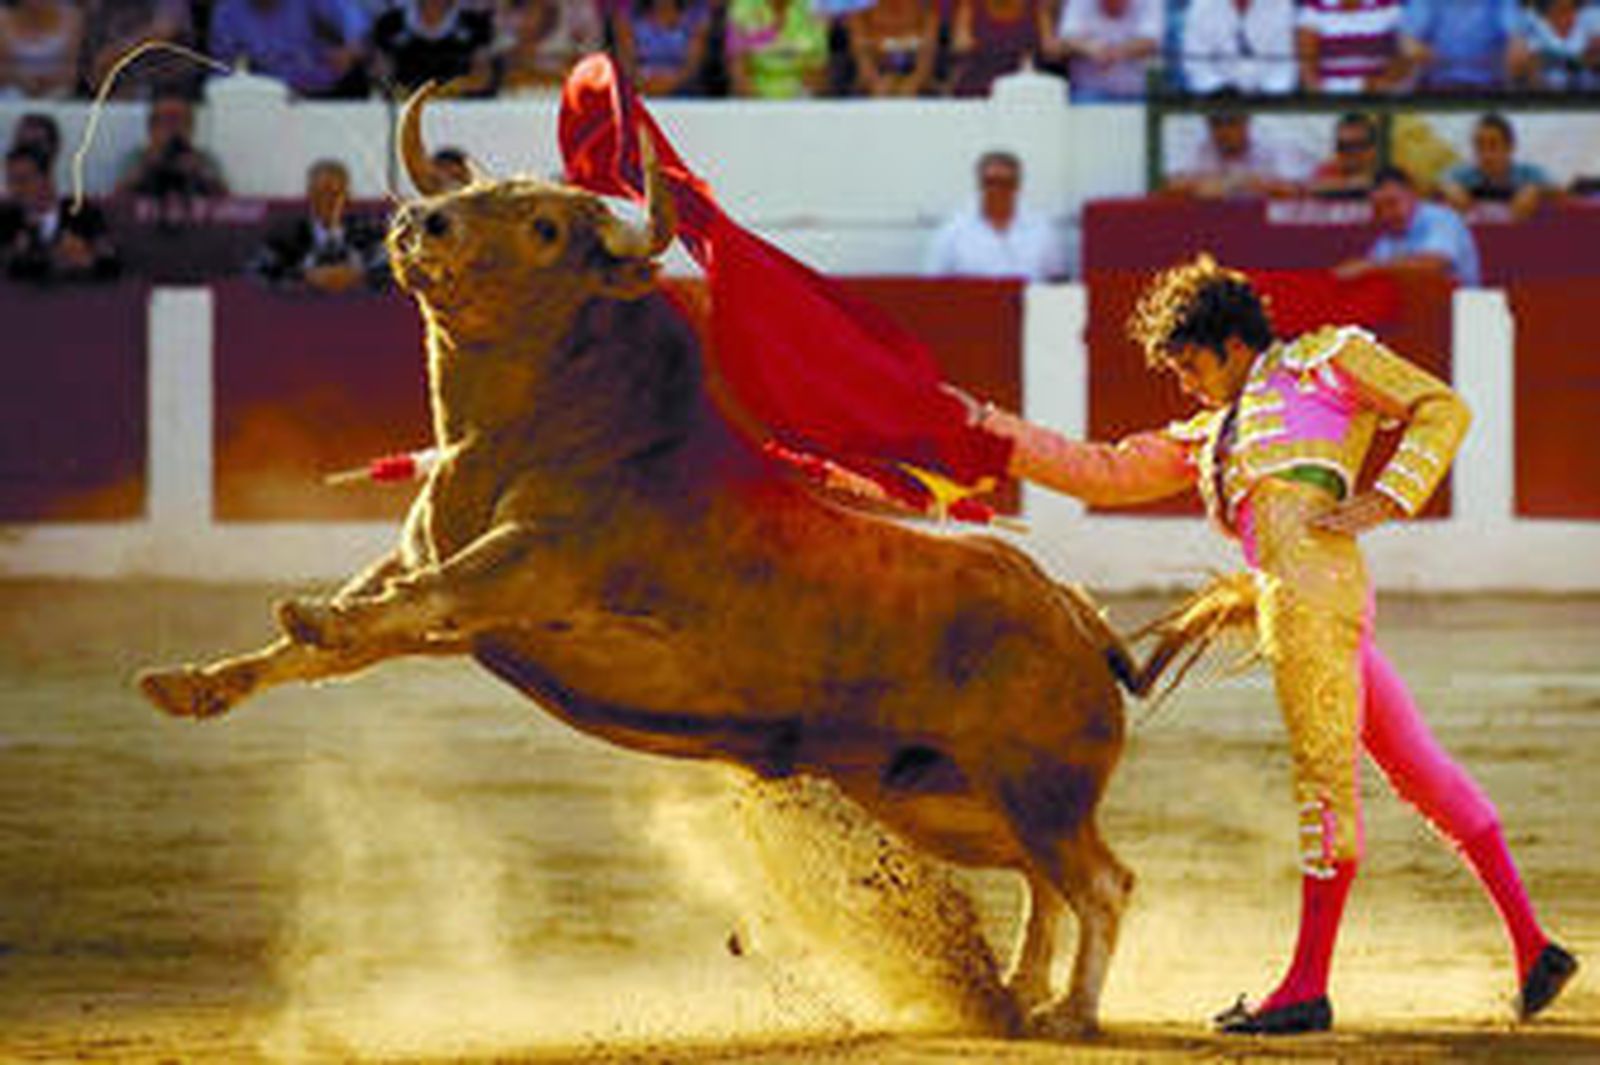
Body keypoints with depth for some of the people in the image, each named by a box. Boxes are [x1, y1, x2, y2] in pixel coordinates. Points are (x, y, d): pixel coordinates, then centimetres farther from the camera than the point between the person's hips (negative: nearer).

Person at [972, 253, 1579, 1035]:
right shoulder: (1209, 438, 32)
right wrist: (991, 432, 26)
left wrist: (1388, 500, -4)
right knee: (1420, 771, 5)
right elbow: (1105, 474, 31)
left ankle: (1307, 986, -10)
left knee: (1325, 780, -8)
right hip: (1282, 596, 8)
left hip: (1313, 577, -8)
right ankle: (1529, 942, 3)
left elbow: (1441, 409, 9)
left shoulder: (1324, 361, 13)